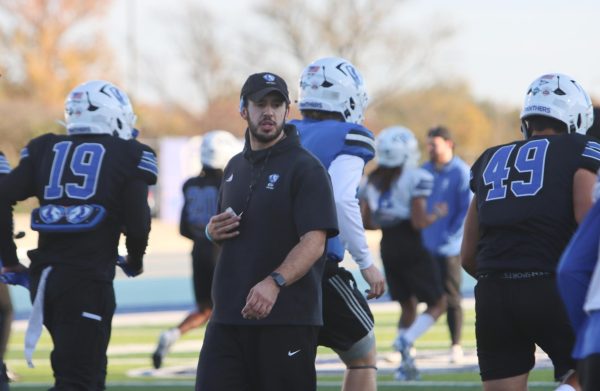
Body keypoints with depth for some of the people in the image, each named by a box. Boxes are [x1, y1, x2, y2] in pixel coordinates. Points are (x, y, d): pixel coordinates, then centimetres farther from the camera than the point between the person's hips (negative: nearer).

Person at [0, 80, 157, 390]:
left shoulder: (45, 151, 13)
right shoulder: (127, 156, 1)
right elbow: (137, 222, -5)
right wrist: (134, 262, 16)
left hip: (45, 272, 6)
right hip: (89, 278, -6)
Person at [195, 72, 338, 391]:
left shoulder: (304, 169, -7)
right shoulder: (235, 168, 17)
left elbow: (314, 242, -16)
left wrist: (274, 283, -30)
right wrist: (214, 231, 5)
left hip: (287, 319, -6)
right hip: (229, 314, 6)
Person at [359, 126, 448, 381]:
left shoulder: (372, 181, 6)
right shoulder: (417, 179, -13)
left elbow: (366, 222, 6)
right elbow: (418, 222, -17)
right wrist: (437, 214, 1)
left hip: (388, 248, 6)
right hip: (412, 248, -6)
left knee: (408, 305, 20)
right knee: (437, 304, 7)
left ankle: (407, 364, 13)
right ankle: (407, 340, -17)